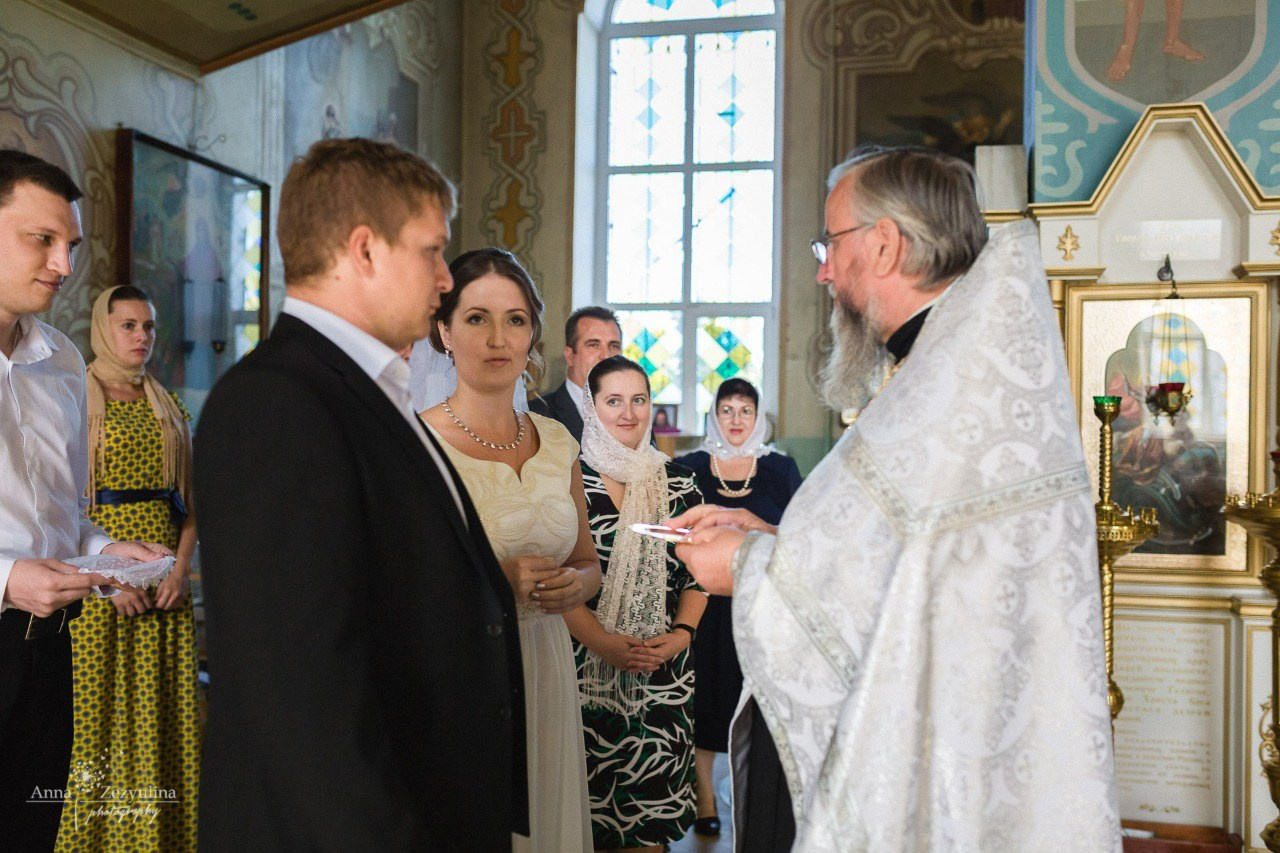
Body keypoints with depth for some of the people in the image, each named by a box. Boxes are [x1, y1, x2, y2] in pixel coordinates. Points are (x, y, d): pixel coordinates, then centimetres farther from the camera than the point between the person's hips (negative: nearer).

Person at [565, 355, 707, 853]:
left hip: (664, 671, 3)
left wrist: (681, 633, -7)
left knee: (653, 797, 6)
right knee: (592, 796, 1)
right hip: (588, 666, -3)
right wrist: (602, 641, -16)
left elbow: (697, 573, 10)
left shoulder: (678, 483, 9)